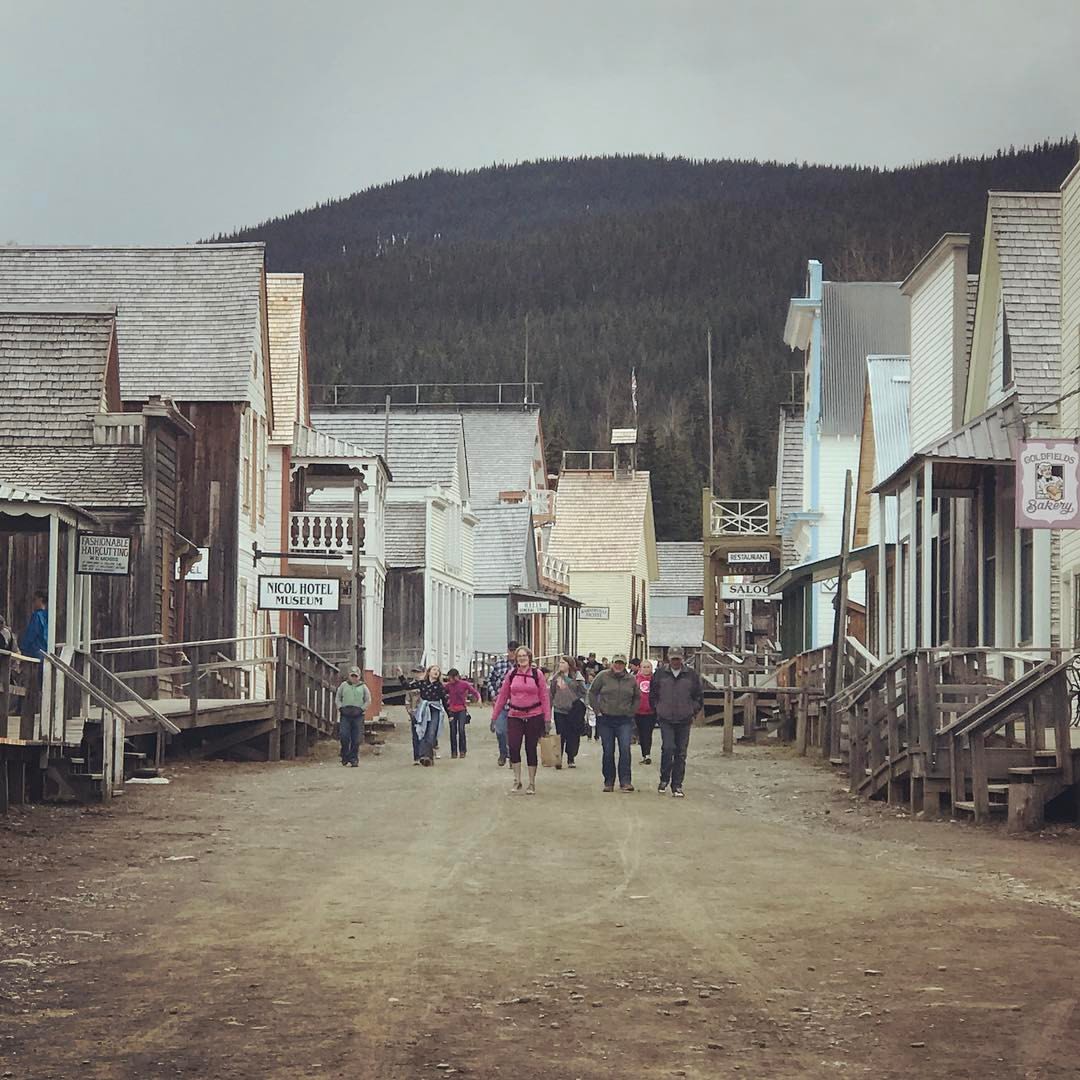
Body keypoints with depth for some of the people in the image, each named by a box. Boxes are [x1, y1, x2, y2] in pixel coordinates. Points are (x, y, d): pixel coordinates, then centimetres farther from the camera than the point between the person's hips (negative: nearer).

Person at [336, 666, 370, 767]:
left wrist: (361, 709, -4)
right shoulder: (344, 685, 11)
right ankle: (345, 757, 6)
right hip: (345, 714, 0)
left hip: (358, 714, 0)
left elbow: (368, 701, 10)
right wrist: (340, 707, -2)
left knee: (356, 739, -2)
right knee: (344, 736, -9)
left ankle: (354, 759, 3)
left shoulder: (363, 687, 9)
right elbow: (338, 698, 14)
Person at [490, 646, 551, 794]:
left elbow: (544, 697, 0)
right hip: (514, 716, 1)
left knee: (531, 749, 5)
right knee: (513, 747, -11)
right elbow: (502, 696, 8)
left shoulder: (537, 674, 0)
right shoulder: (511, 675, 5)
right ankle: (517, 780, 3)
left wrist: (547, 719, -5)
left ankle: (532, 784, 15)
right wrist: (494, 716, 6)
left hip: (534, 716, -1)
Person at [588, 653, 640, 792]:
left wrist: (631, 712, 8)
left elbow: (637, 698, 19)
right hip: (605, 719, 0)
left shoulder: (631, 679, 5)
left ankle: (625, 781, -12)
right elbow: (592, 693, 5)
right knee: (608, 751, 4)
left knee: (625, 749, -13)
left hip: (624, 720, 0)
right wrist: (598, 711, 0)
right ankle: (608, 782, 13)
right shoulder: (603, 676, -1)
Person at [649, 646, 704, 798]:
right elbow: (652, 695, 14)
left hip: (684, 721, 1)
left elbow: (699, 697, 14)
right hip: (666, 720, -1)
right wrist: (658, 711, 8)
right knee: (668, 748, -15)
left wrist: (693, 712, 6)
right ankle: (664, 780, 2)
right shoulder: (660, 675, 4)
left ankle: (677, 786, 9)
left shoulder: (691, 676, 5)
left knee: (681, 753, 3)